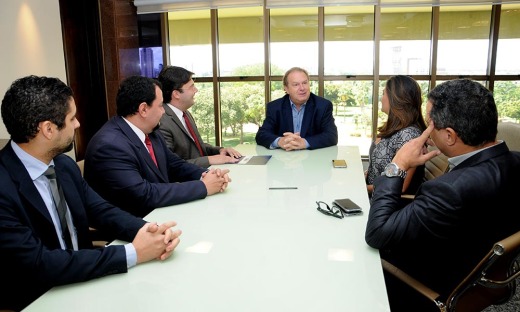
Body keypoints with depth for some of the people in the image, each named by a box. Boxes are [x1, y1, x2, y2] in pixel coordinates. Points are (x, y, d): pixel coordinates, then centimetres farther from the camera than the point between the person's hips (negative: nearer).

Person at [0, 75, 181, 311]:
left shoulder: (64, 164, 0)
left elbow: (100, 210, 2)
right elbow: (38, 264, -26)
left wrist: (146, 230, -17)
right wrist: (133, 253, -26)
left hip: (81, 283, 6)